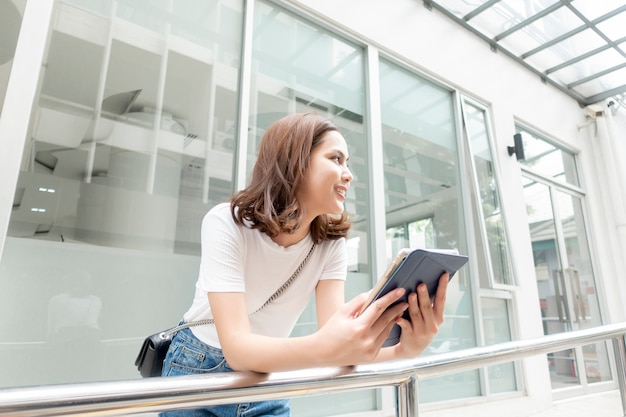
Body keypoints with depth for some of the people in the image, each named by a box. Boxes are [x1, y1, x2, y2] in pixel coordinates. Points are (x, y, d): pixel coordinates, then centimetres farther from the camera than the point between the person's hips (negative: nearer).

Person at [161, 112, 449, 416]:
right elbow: (236, 348, -35)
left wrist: (401, 349, -42)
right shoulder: (226, 223, -27)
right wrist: (323, 348, -52)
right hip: (199, 373, -3)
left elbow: (334, 337, -23)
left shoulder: (331, 242, -15)